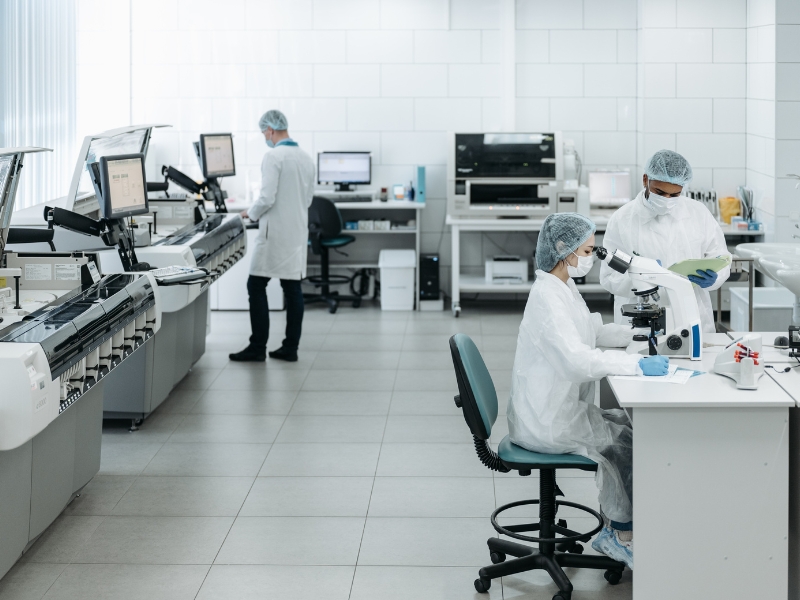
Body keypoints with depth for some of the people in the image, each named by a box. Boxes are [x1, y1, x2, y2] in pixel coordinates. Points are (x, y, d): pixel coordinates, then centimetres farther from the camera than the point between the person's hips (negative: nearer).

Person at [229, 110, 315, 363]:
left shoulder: (273, 157, -14)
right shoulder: (306, 158, 10)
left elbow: (267, 198, -19)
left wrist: (251, 214, -1)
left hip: (275, 234, -7)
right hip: (298, 232, 7)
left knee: (256, 286, 0)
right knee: (292, 288, 7)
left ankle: (258, 347, 0)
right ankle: (290, 348, 9)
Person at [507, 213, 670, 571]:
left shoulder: (564, 288, 10)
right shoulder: (547, 296, -22)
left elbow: (590, 331, 25)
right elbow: (576, 359, -32)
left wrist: (633, 334, 10)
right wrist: (637, 366, -31)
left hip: (559, 409, 10)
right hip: (547, 422, -10)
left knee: (626, 423, 8)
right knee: (625, 440, -4)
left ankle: (618, 531, 13)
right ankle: (621, 535, 12)